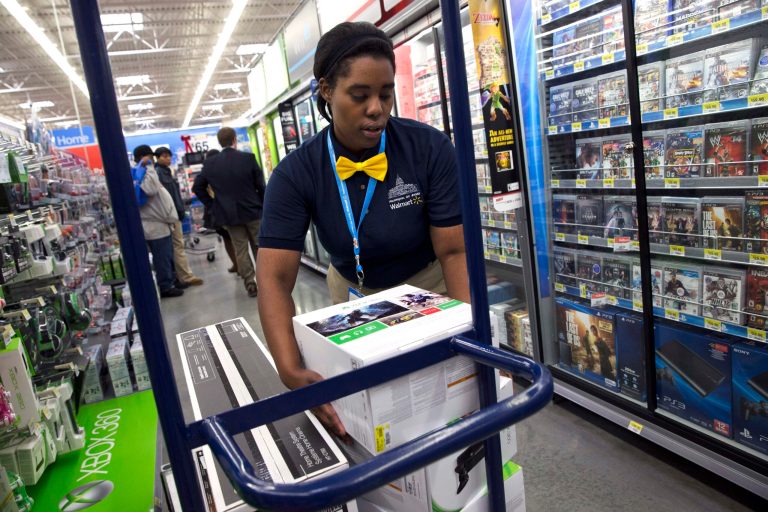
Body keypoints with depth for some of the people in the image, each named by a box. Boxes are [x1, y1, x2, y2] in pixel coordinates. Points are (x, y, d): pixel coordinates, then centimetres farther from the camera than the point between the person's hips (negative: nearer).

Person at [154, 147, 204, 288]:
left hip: (175, 213, 9)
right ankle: (186, 277, -4)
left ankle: (182, 276, 16)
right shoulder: (157, 172, -10)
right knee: (178, 245, -7)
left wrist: (181, 211, 14)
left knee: (178, 246, 11)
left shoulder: (167, 171, 18)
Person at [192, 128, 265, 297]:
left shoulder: (210, 164, -1)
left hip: (229, 214, 1)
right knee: (260, 247, 11)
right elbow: (261, 185, -5)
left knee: (240, 250, 8)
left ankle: (250, 285, 9)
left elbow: (197, 187, 4)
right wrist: (264, 206, 7)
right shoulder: (248, 158, -8)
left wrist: (212, 205, 10)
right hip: (253, 211, -1)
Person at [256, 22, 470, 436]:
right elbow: (273, 277, -29)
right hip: (354, 292, 1)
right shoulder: (296, 174, -22)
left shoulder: (430, 148, -24)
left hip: (427, 285, 0)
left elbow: (454, 250, -23)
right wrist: (291, 371, -43)